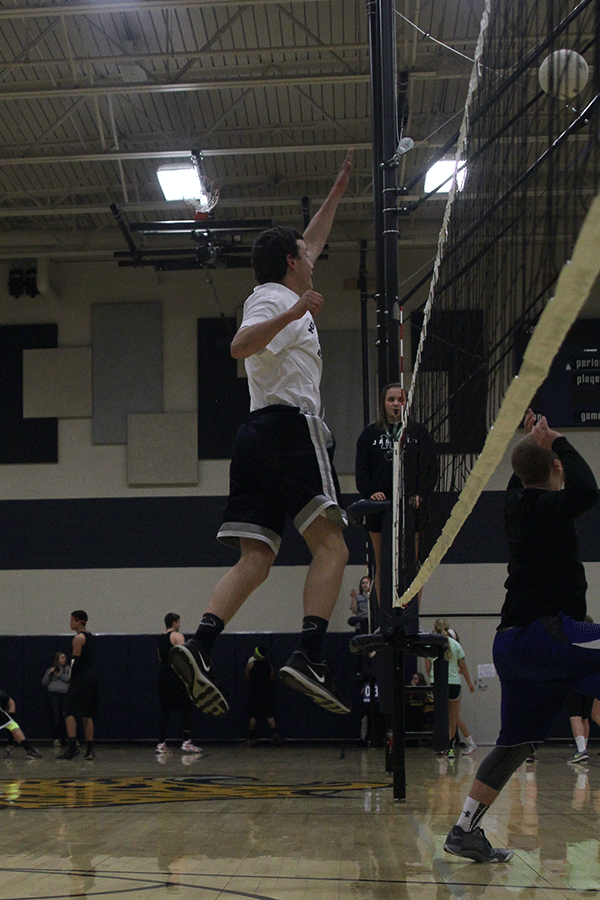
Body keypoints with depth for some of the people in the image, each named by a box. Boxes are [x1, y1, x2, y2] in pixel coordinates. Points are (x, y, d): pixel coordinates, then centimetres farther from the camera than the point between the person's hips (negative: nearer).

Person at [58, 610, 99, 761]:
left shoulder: (78, 638, -10)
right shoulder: (91, 637, 17)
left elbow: (75, 660, -15)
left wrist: (70, 679, -11)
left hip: (80, 679, -9)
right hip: (92, 678, 9)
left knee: (68, 711, -8)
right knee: (87, 715, 11)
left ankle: (72, 746, -16)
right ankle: (90, 749, 8)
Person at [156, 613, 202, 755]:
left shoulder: (160, 639, 16)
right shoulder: (177, 636, -6)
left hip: (163, 676, 7)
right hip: (177, 676, -7)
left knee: (165, 711, 10)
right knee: (187, 709, -1)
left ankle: (161, 744, 7)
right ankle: (186, 743, -7)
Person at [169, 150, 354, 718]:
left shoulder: (276, 299, 28)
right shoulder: (278, 300, 0)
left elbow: (310, 242, 43)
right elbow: (240, 346, -19)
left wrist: (339, 188, 49)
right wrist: (293, 314, -30)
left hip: (255, 436, 9)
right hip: (291, 426, -9)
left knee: (255, 559, -1)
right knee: (330, 547, -14)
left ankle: (199, 645, -18)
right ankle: (309, 658, -29)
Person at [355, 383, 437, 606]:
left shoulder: (418, 432, 12)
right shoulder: (370, 433, 13)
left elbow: (430, 468, 7)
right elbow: (361, 469, 7)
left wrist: (420, 494, -8)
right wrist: (370, 492, -11)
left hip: (411, 506, -1)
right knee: (382, 564, 0)